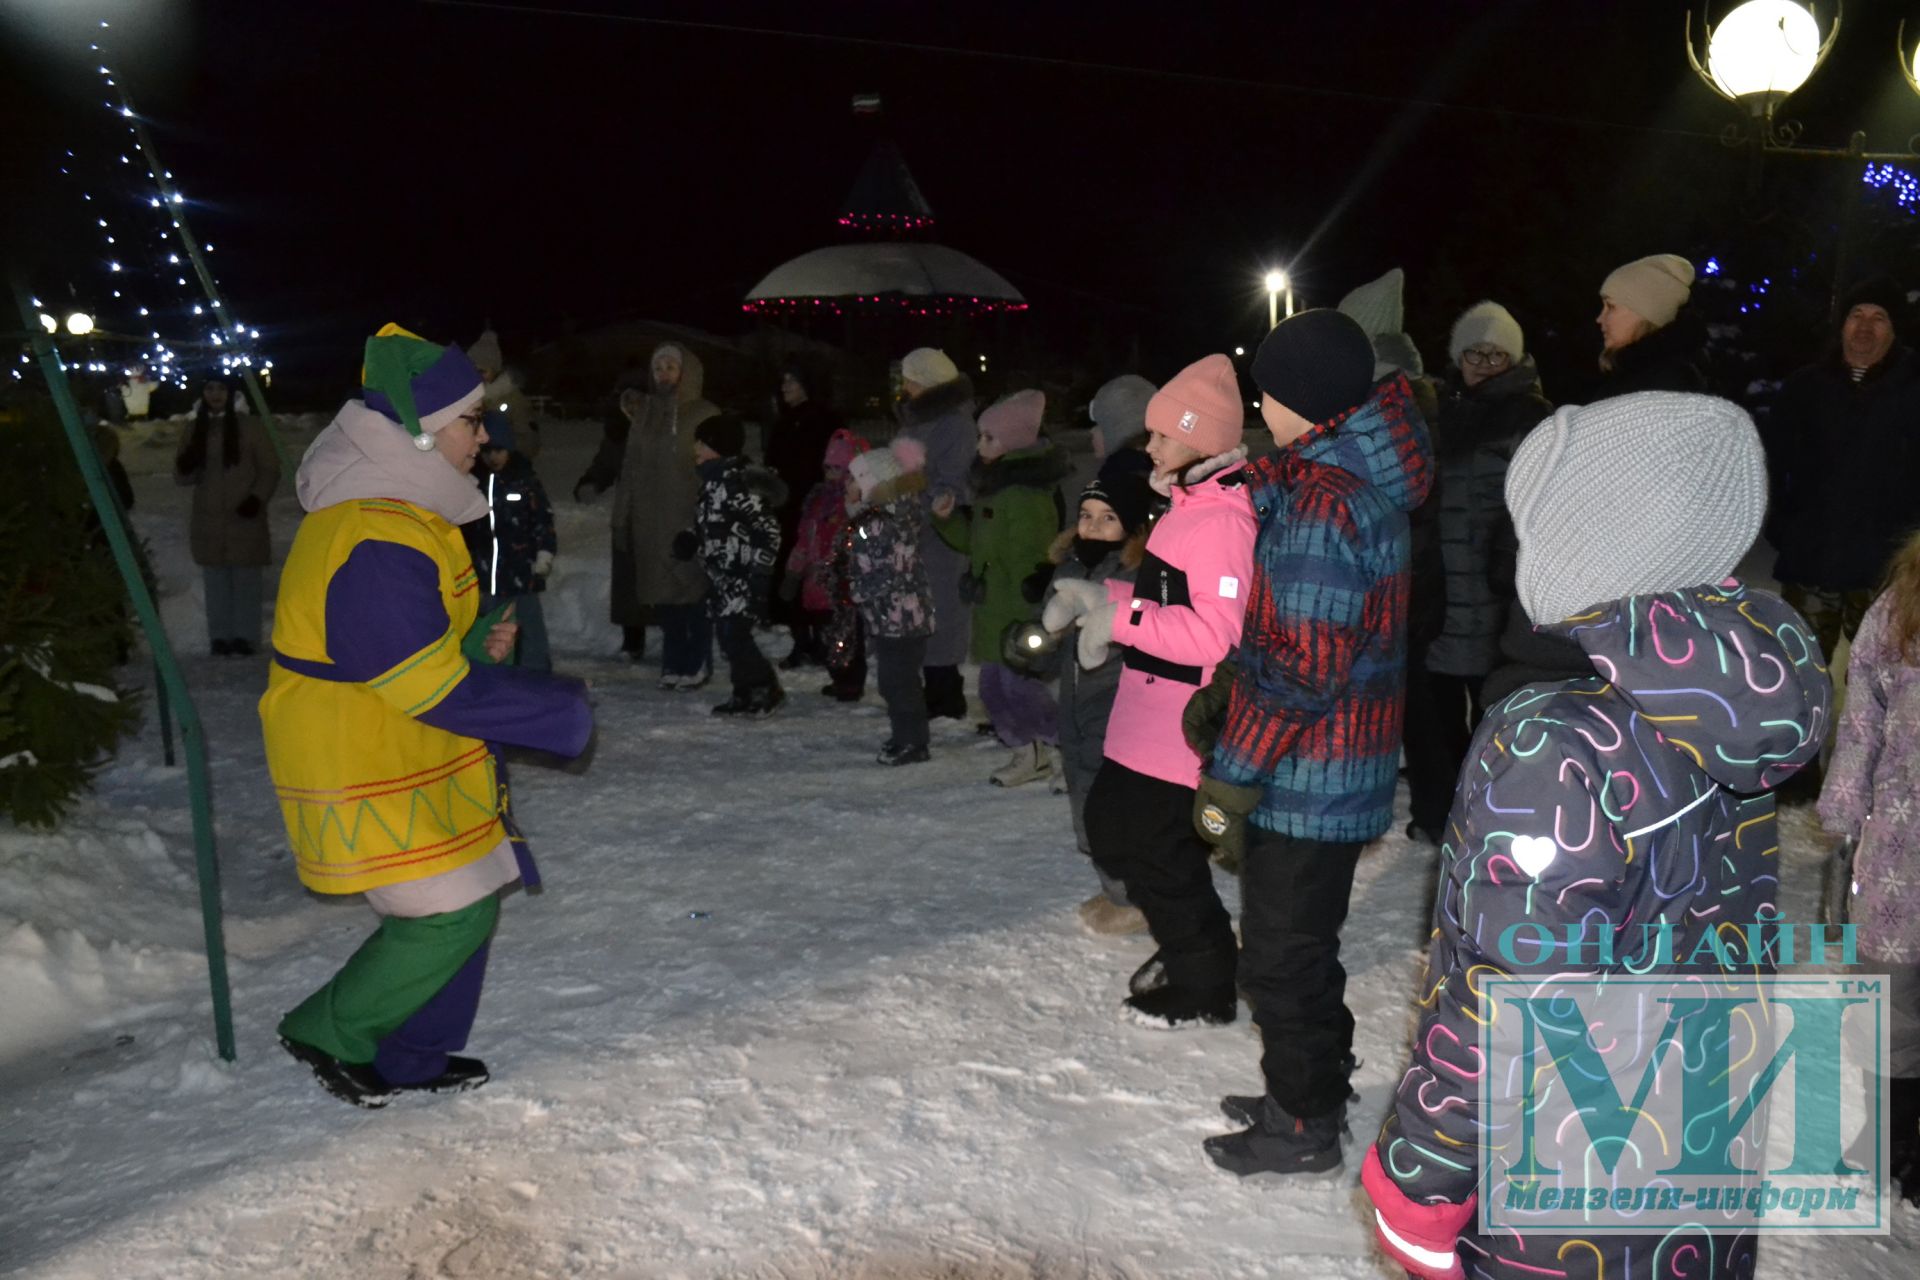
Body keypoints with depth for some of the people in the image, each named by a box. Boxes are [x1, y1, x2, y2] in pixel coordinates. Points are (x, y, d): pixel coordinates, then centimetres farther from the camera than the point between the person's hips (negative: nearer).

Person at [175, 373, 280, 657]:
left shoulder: (249, 426, 1)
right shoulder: (194, 430, 12)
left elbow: (270, 469, 0)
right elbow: (183, 477, 15)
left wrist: (257, 497, -15)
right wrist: (185, 467, -9)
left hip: (244, 519, -4)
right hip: (208, 522, 4)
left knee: (245, 580, -2)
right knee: (216, 582, 5)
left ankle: (245, 638, 4)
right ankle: (220, 638, 11)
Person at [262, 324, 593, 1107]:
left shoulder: (399, 514, 8)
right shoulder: (373, 546, -27)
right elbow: (433, 687, -25)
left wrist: (479, 642, 1)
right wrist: (556, 712, -16)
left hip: (412, 759, 10)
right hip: (366, 776, -10)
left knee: (470, 900, 14)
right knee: (447, 915, -5)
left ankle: (413, 1057, 29)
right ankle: (327, 1031, 16)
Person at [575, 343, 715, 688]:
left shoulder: (705, 415, -2)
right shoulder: (643, 414, 13)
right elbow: (632, 469, 13)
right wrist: (623, 516, 7)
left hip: (691, 522, -4)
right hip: (650, 523, 4)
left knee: (693, 590, -3)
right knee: (662, 592, 6)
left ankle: (697, 663, 6)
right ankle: (673, 662, 14)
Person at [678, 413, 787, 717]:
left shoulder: (736, 483, -19)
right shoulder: (713, 481, 11)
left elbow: (768, 527, -20)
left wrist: (761, 570, -19)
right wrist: (689, 537, 6)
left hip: (741, 577, -10)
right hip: (721, 577, 10)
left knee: (734, 635, -10)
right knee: (729, 636, 12)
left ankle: (766, 689, 4)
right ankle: (745, 695, 21)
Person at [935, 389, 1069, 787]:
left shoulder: (1026, 495, -19)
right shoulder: (994, 487, 13)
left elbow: (1030, 562, -23)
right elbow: (974, 540, 21)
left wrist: (1027, 614, -25)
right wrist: (947, 519, 4)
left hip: (1019, 618, -10)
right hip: (994, 613, 10)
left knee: (1021, 686, -9)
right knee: (994, 687, 15)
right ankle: (1030, 754, 29)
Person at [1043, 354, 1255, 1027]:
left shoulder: (1222, 518, -22)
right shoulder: (1191, 503, 12)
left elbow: (1217, 633, -29)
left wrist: (1122, 619, -23)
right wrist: (1100, 596, 9)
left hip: (1184, 724, -10)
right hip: (1148, 714, 11)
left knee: (1155, 847, 1)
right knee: (1112, 824, 20)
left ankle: (1204, 987, 21)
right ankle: (1188, 945, 37)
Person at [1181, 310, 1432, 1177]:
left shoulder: (1320, 503, -24)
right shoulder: (1356, 480, 7)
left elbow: (1306, 671, -25)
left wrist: (1235, 775, -17)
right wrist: (1229, 696, 13)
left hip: (1308, 778, -9)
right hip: (1339, 769, 9)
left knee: (1282, 956, 7)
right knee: (1300, 944, 22)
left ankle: (1305, 1126, 23)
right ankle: (1310, 1095, 38)